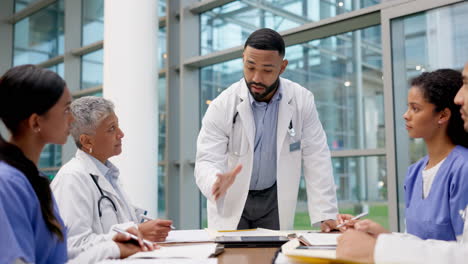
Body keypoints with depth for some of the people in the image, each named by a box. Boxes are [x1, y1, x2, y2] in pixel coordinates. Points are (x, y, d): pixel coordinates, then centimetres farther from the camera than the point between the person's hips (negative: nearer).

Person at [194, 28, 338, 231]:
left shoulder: (302, 101, -13)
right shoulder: (221, 106, -16)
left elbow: (316, 160, -10)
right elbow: (207, 161, -17)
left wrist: (326, 215, -17)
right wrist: (217, 182, -40)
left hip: (275, 199, 1)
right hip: (230, 201, -1)